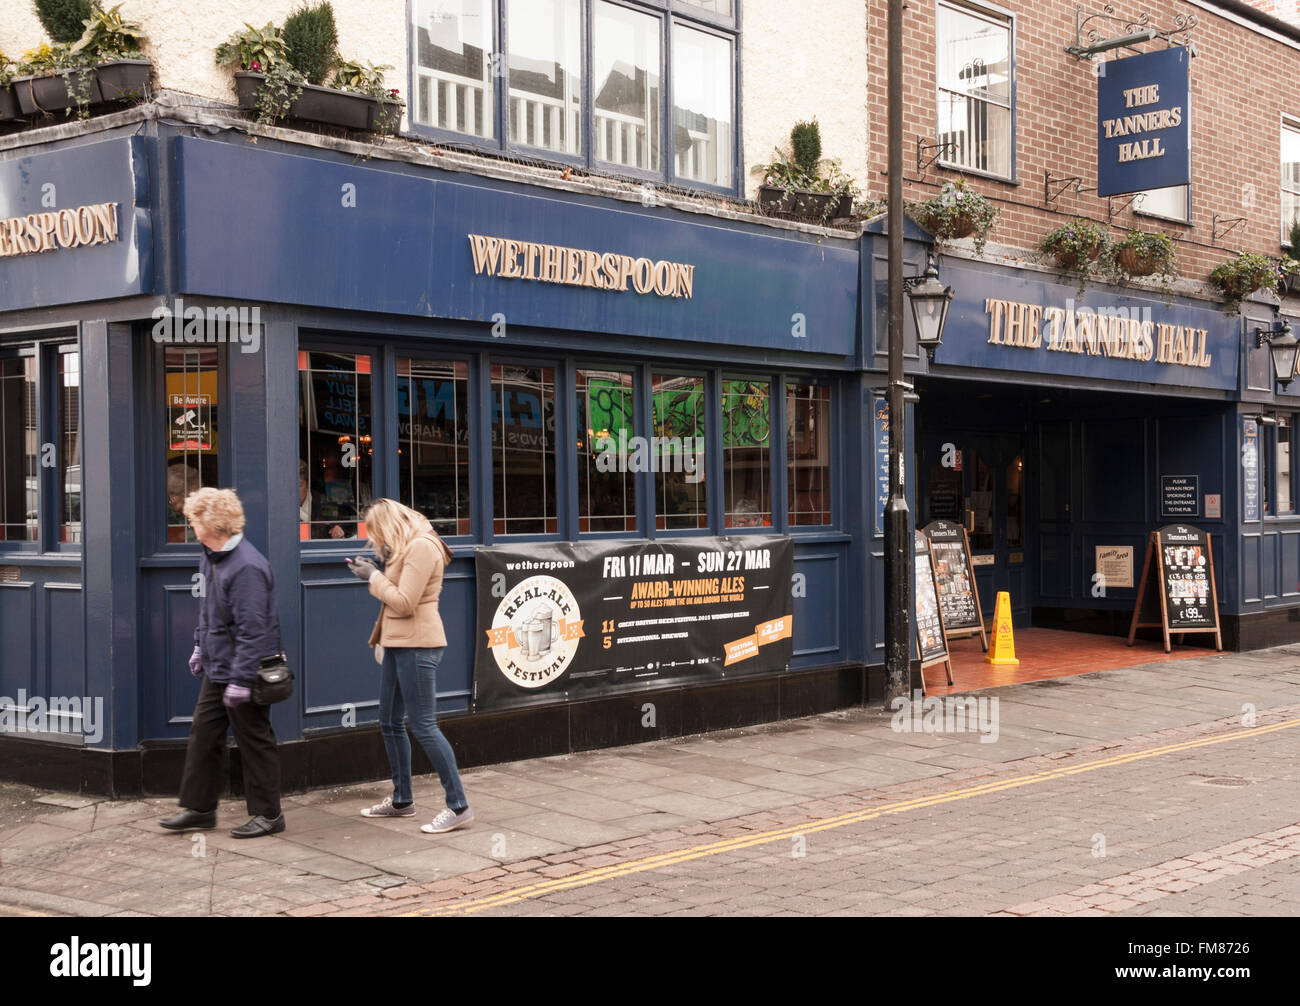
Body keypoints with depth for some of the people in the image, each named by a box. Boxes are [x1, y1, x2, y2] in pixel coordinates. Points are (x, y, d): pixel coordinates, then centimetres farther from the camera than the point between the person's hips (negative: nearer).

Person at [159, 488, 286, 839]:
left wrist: (241, 679, -25)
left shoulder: (247, 567, -24)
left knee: (254, 741, 2)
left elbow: (252, 629, -25)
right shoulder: (210, 557, 7)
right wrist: (200, 646, 25)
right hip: (216, 669, 9)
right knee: (203, 735, 14)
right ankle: (198, 807, 25)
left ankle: (268, 814, 15)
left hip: (243, 671, -9)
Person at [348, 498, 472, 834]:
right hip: (400, 643, 11)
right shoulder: (407, 548, 16)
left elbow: (404, 603, -19)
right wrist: (375, 570, 6)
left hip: (418, 645, -11)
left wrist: (374, 577, -8)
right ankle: (401, 800, 26)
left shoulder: (421, 547, -15)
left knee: (423, 726, -10)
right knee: (389, 723, 15)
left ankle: (459, 806, -6)